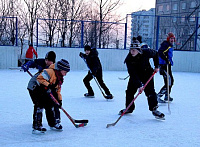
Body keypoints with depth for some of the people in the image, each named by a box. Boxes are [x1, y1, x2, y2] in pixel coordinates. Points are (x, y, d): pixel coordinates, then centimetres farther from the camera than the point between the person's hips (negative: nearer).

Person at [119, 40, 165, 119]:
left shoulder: (146, 53, -25)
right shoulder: (129, 59, -25)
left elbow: (155, 53, -1)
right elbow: (132, 74, -30)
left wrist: (156, 66, -3)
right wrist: (138, 85, -39)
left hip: (147, 73, -1)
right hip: (135, 76, 2)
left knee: (150, 91, -14)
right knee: (129, 91, 1)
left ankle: (154, 109, -5)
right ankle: (129, 108, 21)